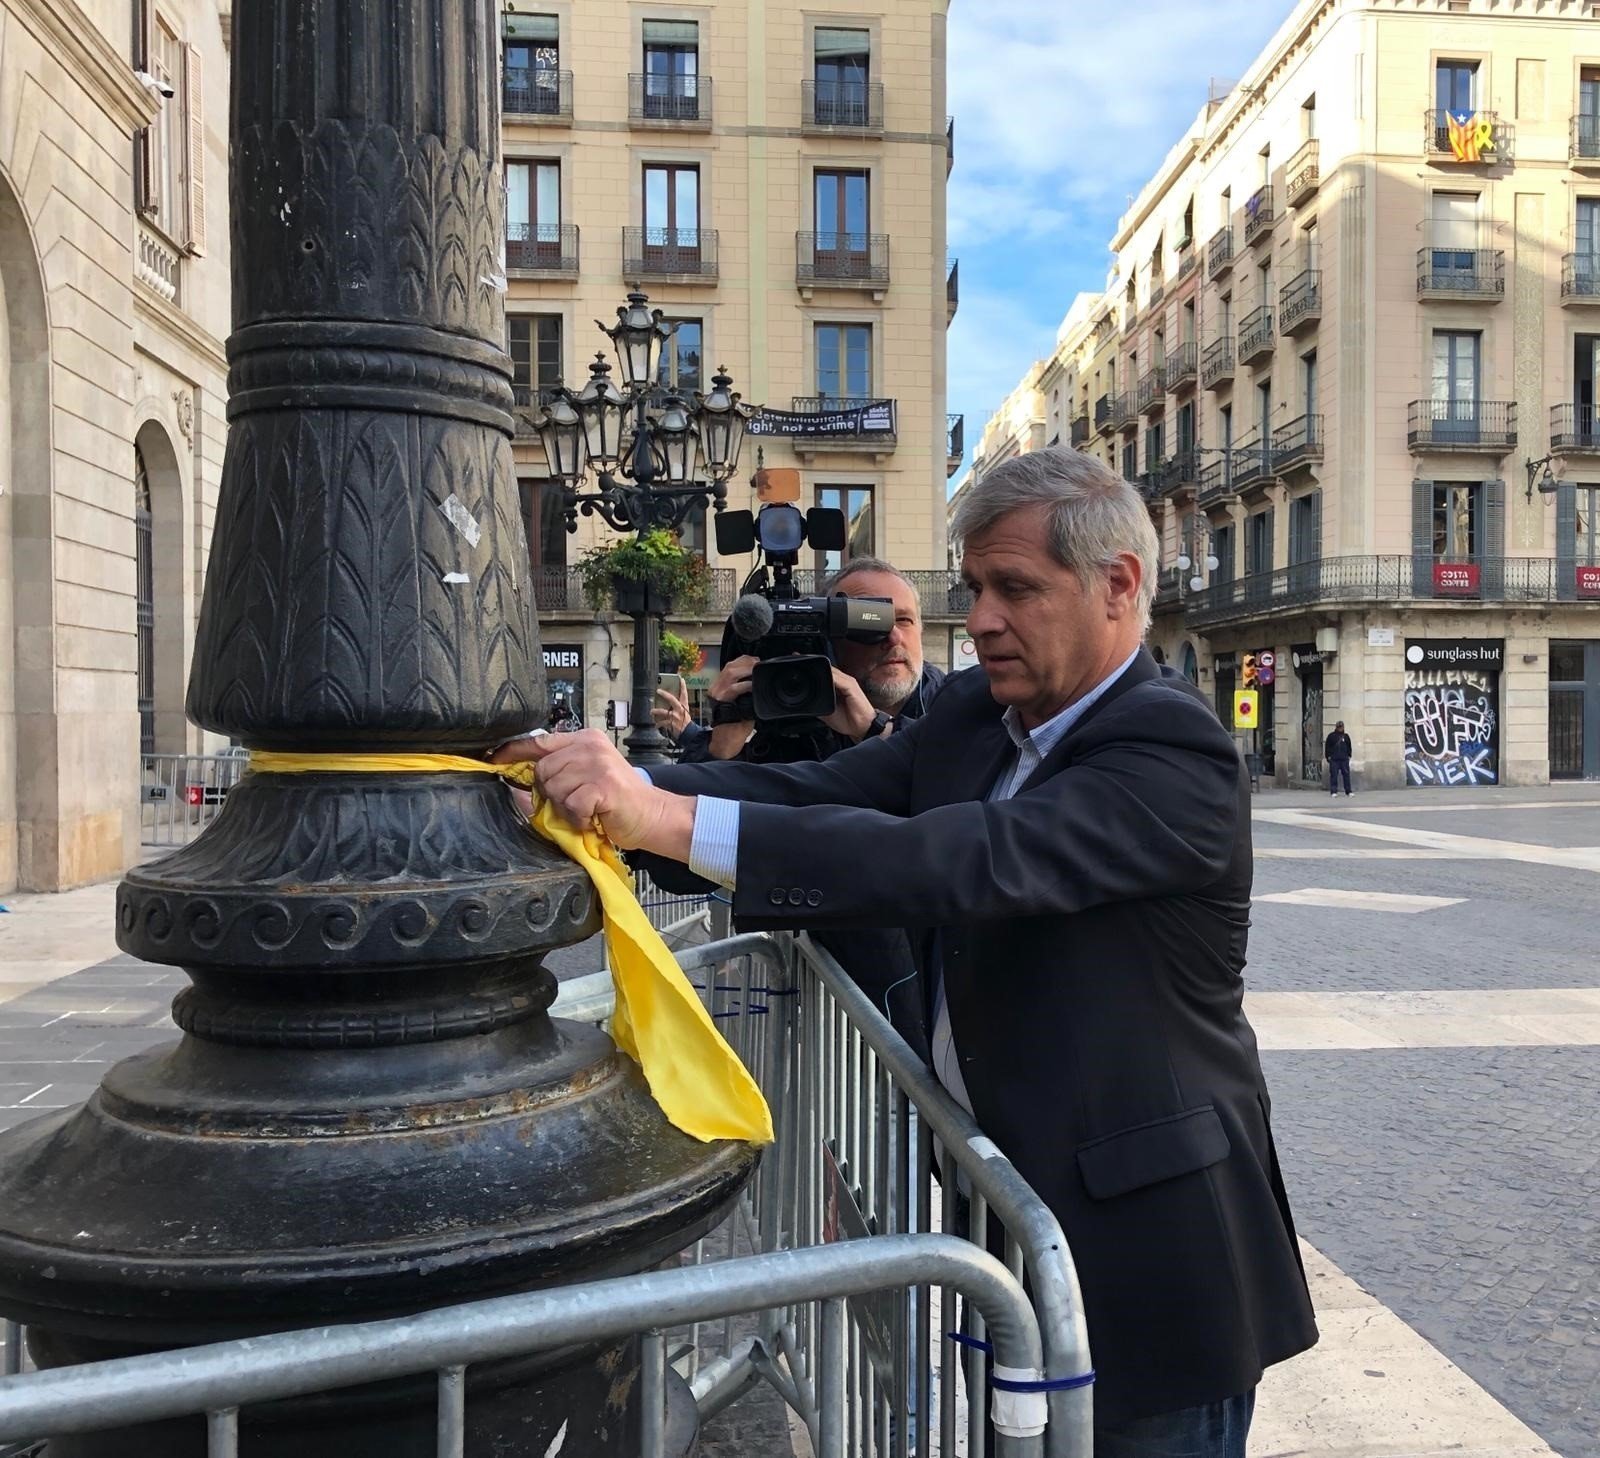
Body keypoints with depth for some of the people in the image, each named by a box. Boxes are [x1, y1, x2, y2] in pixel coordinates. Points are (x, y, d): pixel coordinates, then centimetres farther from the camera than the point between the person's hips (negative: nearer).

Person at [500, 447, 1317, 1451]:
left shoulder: (1175, 753, -21)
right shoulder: (976, 715, 3)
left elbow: (970, 860, -35)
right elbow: (820, 790, -9)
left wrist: (671, 819, -41)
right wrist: (629, 787, -26)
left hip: (1140, 1245, -6)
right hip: (989, 1200, 7)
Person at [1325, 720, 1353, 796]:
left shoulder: (1346, 736, 13)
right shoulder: (1331, 736, 3)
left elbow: (1349, 747, 18)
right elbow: (1327, 747, 3)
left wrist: (1349, 755, 10)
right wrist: (1328, 756, -3)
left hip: (1344, 759, 3)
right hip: (1334, 759, -3)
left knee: (1346, 774, 2)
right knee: (1334, 775, -2)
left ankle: (1348, 791, 8)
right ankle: (1333, 791, 2)